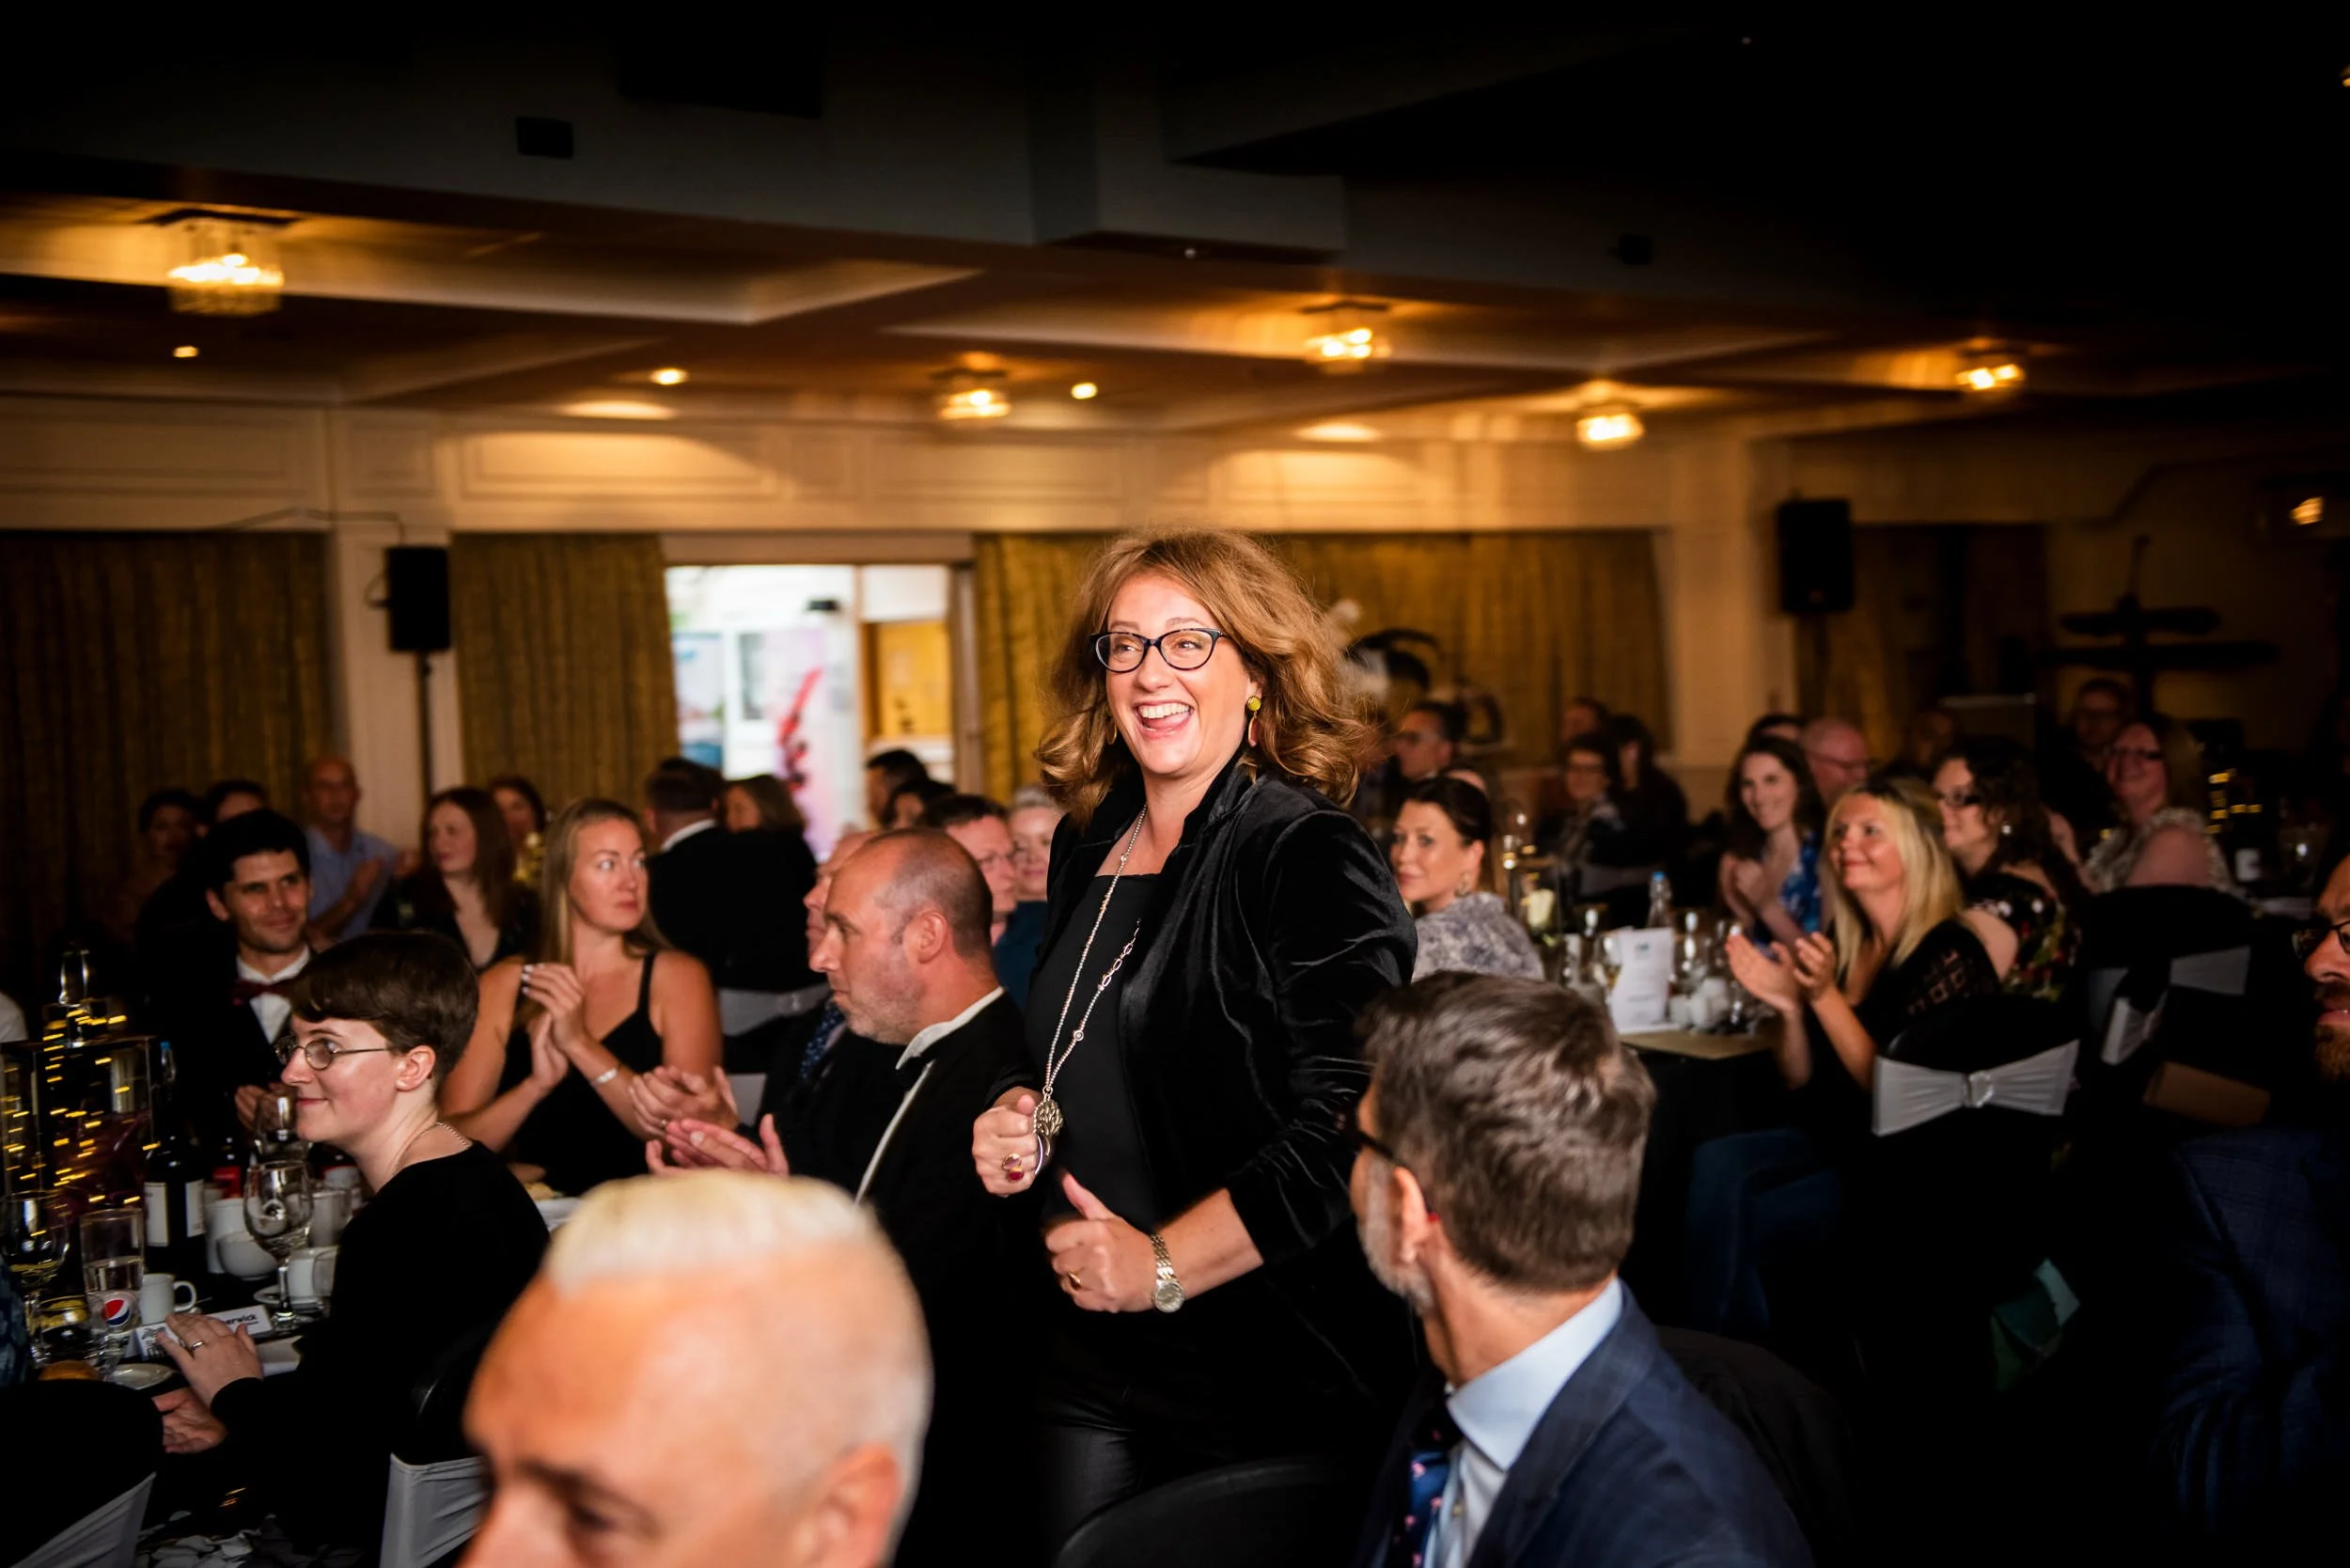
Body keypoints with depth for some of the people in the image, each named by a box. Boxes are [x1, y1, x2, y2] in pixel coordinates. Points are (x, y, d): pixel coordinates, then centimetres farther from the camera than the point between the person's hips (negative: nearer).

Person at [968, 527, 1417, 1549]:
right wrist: (1021, 1119, 4)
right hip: (1091, 1359, 7)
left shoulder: (1312, 860, -14)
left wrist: (1162, 1263, -18)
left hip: (1267, 1377, -7)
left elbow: (1342, 1135, -21)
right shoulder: (1086, 850, 10)